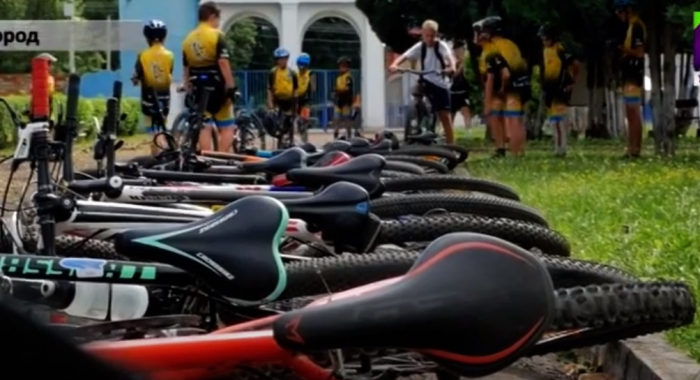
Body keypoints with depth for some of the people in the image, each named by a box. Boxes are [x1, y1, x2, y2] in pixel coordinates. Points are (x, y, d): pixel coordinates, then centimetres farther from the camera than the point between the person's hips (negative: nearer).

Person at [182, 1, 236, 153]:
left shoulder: (188, 39, 9)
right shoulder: (217, 35, -9)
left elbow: (186, 68, 13)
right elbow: (223, 62, -18)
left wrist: (189, 90, 19)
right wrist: (231, 86, -16)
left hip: (199, 89, 5)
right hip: (217, 87, -5)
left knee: (205, 128, 7)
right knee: (227, 127, 4)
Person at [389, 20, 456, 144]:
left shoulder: (441, 45, -10)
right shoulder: (420, 47, -3)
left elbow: (449, 58, -28)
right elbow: (404, 56, -14)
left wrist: (451, 68, -51)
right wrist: (394, 65, -35)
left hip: (441, 84, -3)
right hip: (427, 82, 3)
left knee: (446, 117, -2)